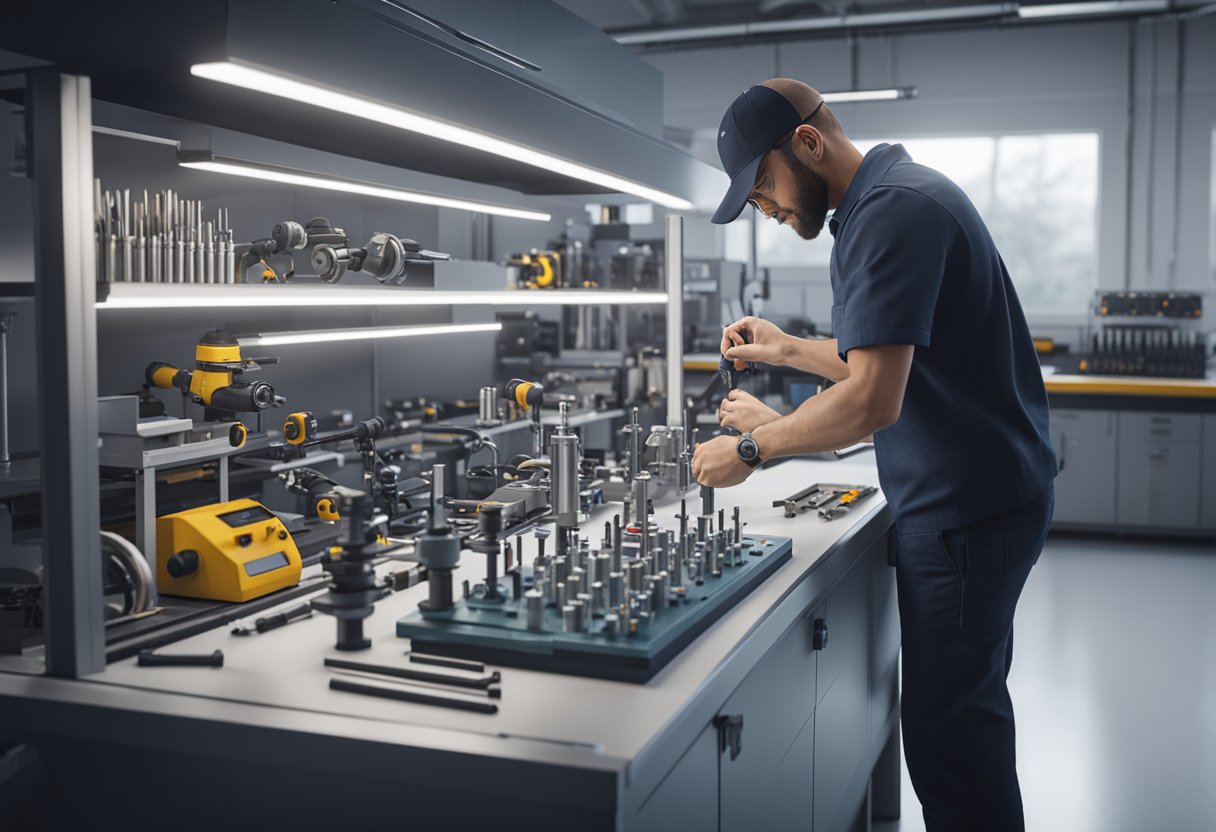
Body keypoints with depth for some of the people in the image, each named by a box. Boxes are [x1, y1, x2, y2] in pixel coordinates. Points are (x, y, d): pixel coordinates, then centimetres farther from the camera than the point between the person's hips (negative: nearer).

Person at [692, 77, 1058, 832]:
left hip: (967, 508, -11)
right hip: (987, 493, 11)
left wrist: (752, 447, -15)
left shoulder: (891, 213, -20)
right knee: (969, 702, 20)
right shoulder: (901, 192, 13)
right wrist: (790, 350, 16)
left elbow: (872, 401, -26)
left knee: (947, 722, -2)